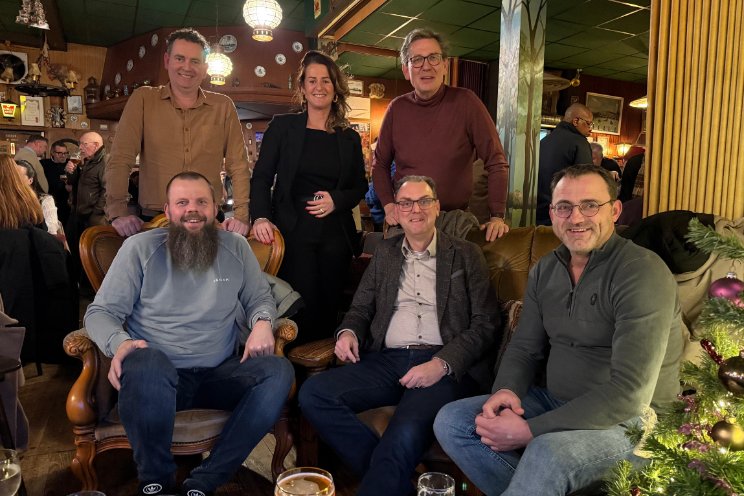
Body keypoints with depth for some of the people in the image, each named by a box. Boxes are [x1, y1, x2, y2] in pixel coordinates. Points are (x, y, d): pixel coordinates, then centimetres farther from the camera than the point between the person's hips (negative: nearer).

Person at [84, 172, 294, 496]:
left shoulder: (235, 247, 6)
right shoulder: (140, 247, 0)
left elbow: (260, 299, 13)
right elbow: (100, 312, 0)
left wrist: (262, 322, -11)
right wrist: (118, 343, -23)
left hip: (219, 376, 3)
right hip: (159, 374, -2)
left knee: (278, 371, -24)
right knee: (146, 363, -37)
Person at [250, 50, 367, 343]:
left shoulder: (349, 138, 11)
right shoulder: (283, 127, 4)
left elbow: (359, 187, 15)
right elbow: (261, 177, 1)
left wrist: (337, 200, -6)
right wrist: (261, 217, -15)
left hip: (335, 234, 3)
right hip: (294, 231, -2)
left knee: (328, 308, 6)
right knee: (302, 307, -6)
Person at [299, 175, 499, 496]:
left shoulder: (466, 255, 8)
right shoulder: (385, 253, 19)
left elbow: (485, 324, 1)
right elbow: (361, 307, 22)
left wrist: (442, 363, -14)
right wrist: (348, 331, -2)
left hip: (445, 367, -4)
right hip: (386, 361, 5)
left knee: (406, 434, -35)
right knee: (313, 394, -19)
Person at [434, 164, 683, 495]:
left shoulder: (642, 272, -18)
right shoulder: (545, 271, 4)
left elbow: (630, 392, -25)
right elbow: (525, 348, 9)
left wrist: (530, 430, -27)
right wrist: (505, 390, -14)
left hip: (630, 419, -7)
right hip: (557, 402, 7)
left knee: (549, 452, -37)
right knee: (451, 421, -4)